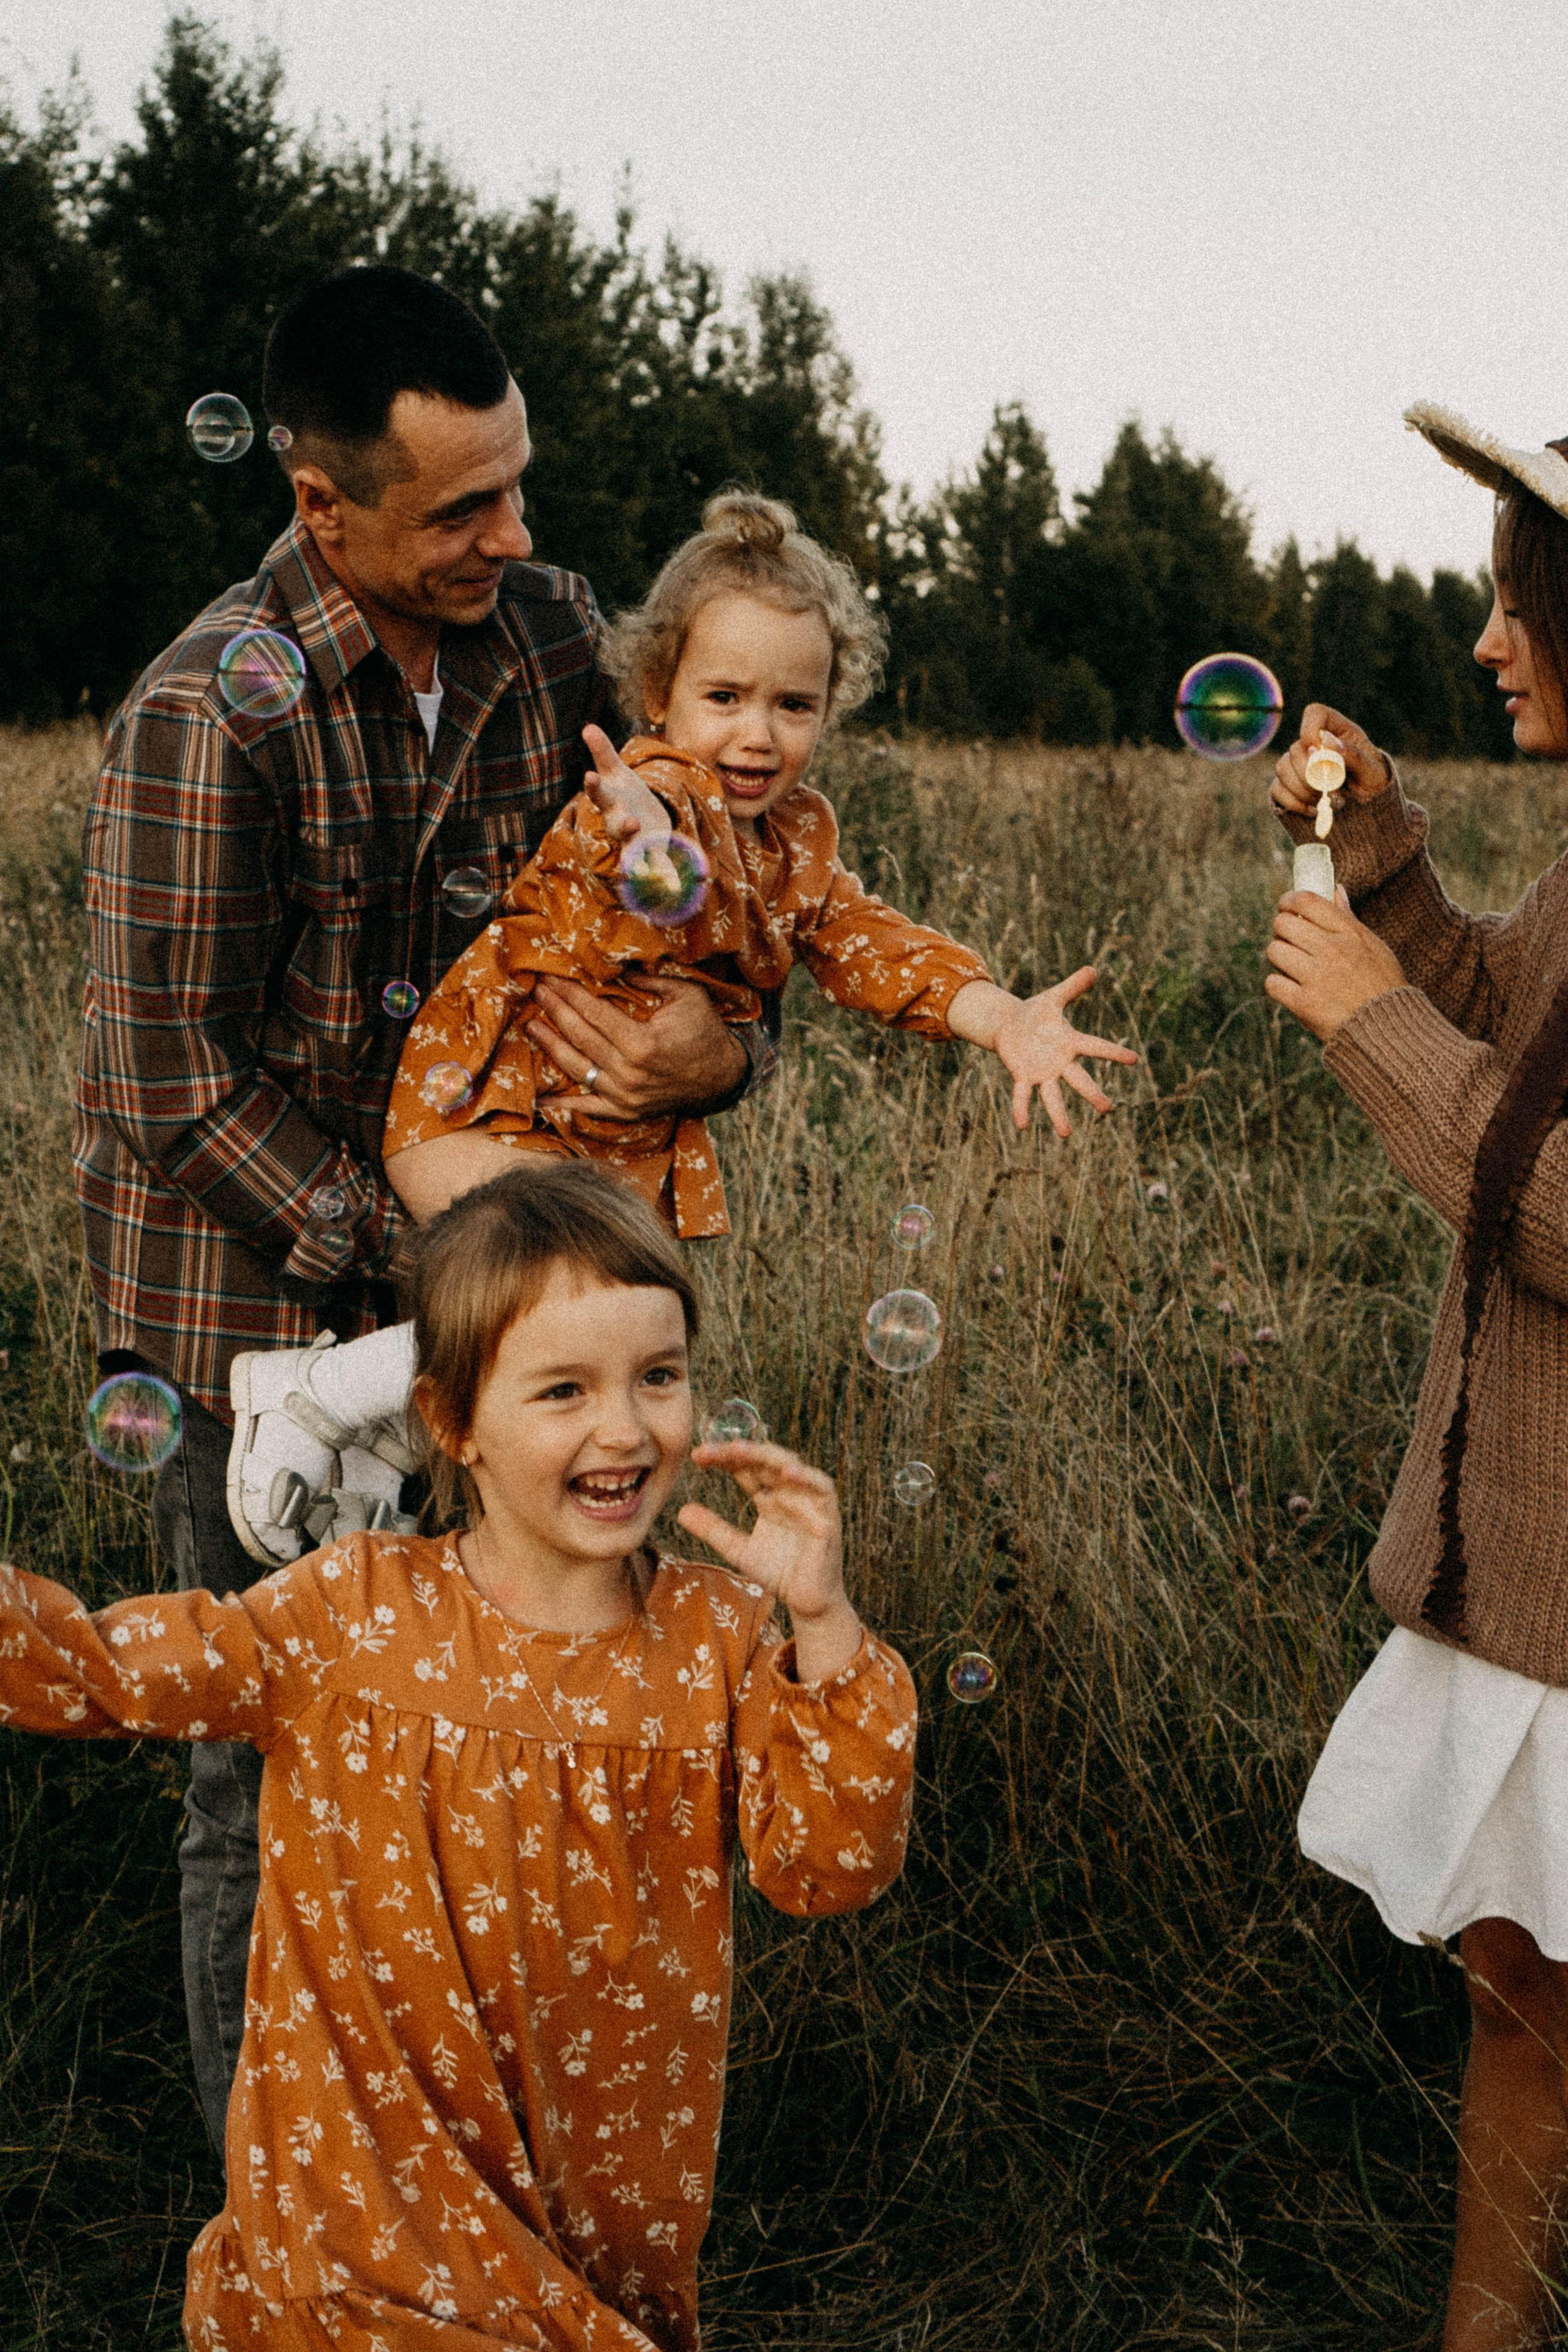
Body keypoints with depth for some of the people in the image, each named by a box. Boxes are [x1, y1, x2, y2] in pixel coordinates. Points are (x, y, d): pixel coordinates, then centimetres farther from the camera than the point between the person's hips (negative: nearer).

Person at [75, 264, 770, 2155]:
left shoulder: (544, 629, -2)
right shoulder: (214, 713, -20)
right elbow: (172, 1081, -17)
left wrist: (717, 1043, -18)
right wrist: (405, 1258, -19)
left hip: (451, 1240, 5)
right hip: (244, 1303, -5)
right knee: (271, 1764, 4)